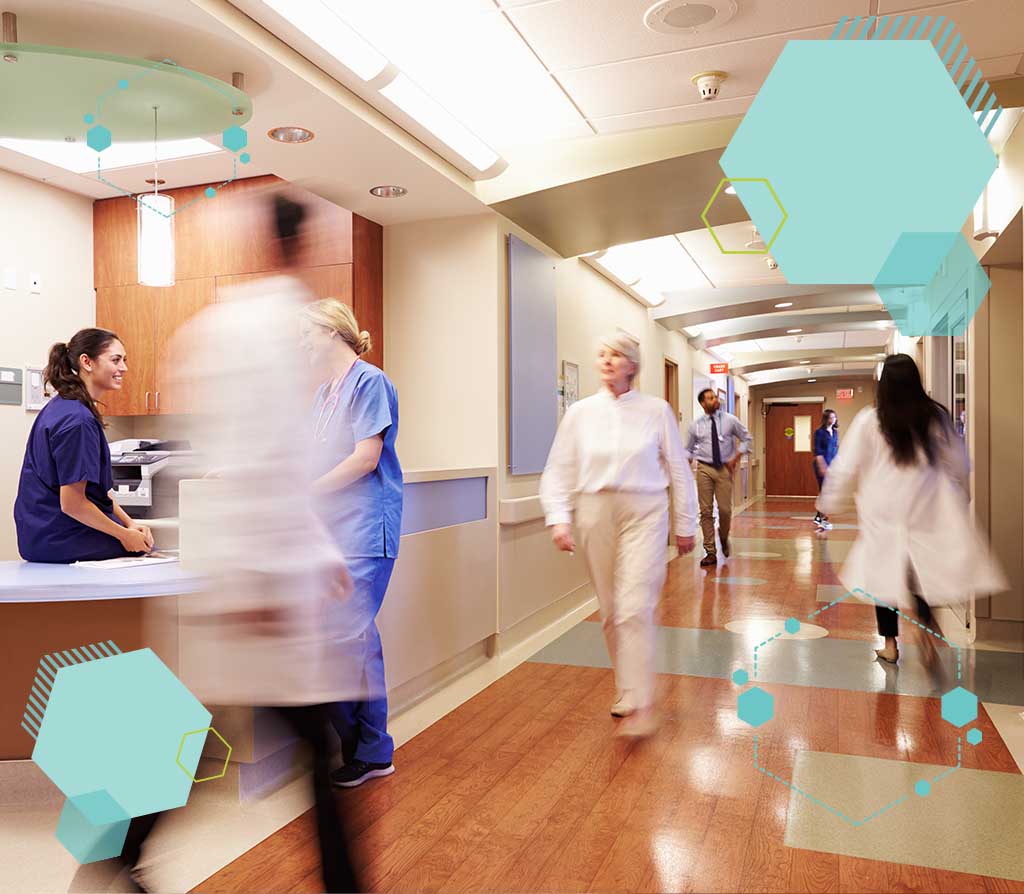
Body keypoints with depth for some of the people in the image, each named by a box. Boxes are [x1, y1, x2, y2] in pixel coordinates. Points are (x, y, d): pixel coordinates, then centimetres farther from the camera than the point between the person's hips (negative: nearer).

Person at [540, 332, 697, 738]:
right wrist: (559, 518, -8)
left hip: (644, 513, -2)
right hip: (595, 514, 2)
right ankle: (627, 689, 28)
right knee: (610, 612, 10)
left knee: (635, 609, -12)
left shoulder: (656, 411, 1)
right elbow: (558, 470, 4)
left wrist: (686, 525, 9)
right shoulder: (580, 412, 4)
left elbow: (679, 470, 6)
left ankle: (640, 705, -2)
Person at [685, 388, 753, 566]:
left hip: (725, 468, 0)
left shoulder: (730, 420, 1)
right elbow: (688, 449, 11)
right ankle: (710, 552, 8)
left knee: (725, 510, -2)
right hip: (704, 469, 0)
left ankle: (723, 538, 31)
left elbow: (747, 439, 9)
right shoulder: (696, 425, 2)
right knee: (706, 511, 0)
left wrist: (735, 459, -1)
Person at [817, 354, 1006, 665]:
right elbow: (959, 464, 9)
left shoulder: (868, 421, -8)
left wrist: (829, 504, 8)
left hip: (882, 512, -1)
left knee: (886, 573, 11)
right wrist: (962, 494, 27)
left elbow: (845, 468, -5)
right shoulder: (935, 416, -1)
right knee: (924, 571, 13)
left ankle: (890, 644, 19)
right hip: (927, 511, 1)